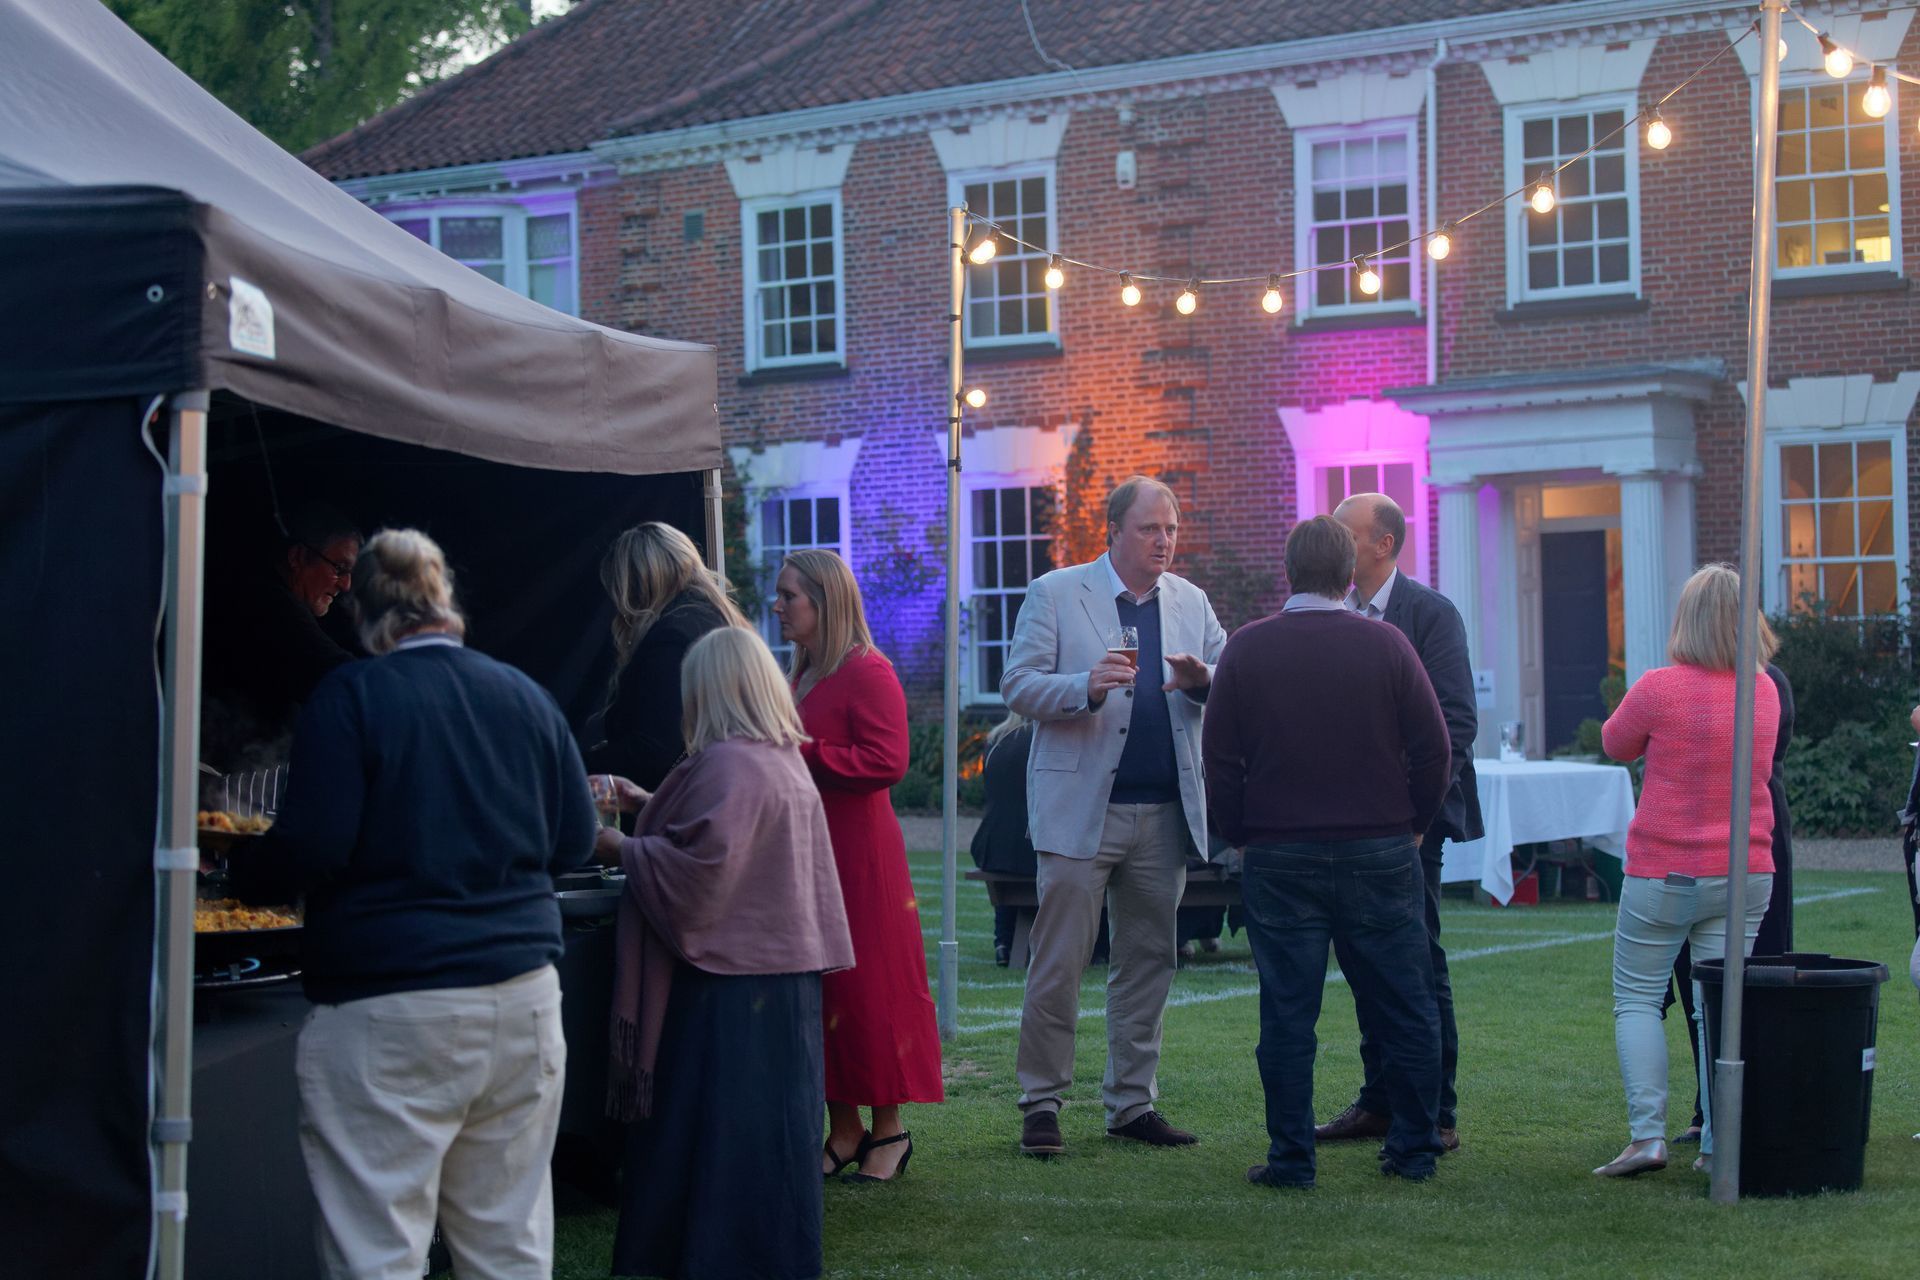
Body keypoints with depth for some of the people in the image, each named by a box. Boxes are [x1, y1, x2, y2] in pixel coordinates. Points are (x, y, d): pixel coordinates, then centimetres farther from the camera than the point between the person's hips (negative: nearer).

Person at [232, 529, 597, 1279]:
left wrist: (245, 880, 7)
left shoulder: (349, 697, -6)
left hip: (388, 1008, -5)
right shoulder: (525, 697, 8)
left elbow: (313, 846, -12)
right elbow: (573, 842, 12)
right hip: (522, 993, 5)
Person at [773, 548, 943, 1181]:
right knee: (816, 987, 7)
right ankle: (843, 1129, 14)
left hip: (859, 857, -8)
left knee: (868, 987, -4)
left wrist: (802, 753, -18)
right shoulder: (797, 678, 16)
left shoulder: (868, 674, -11)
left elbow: (886, 762, -20)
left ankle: (889, 1129, 6)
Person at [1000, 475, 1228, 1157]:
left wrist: (1202, 682, -13)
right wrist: (1088, 687, -23)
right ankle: (1041, 1102, 5)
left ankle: (1132, 1102, 17)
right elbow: (1018, 685, -6)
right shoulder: (1055, 594, 0)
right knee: (1058, 963, -3)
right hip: (1080, 811, -5)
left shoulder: (1190, 602, 13)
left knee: (1148, 961, 9)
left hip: (1165, 813, 5)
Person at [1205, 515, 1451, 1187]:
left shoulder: (1247, 648, -2)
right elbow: (1435, 750, -1)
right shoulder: (1386, 645, -3)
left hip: (1279, 856, 0)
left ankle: (1291, 1157, 5)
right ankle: (1414, 1150, 13)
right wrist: (1410, 825, 12)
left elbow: (1220, 760, 0)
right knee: (1404, 1007, 9)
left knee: (1287, 1011, 3)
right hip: (1381, 850, 0)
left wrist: (1242, 836, 12)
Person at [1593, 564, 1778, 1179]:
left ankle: (1647, 1135, -6)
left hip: (1664, 874, -4)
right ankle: (1719, 1144, 3)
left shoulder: (1660, 688, -13)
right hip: (1746, 874, 4)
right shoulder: (1765, 691, 4)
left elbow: (1615, 743, 4)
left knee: (1637, 998, 5)